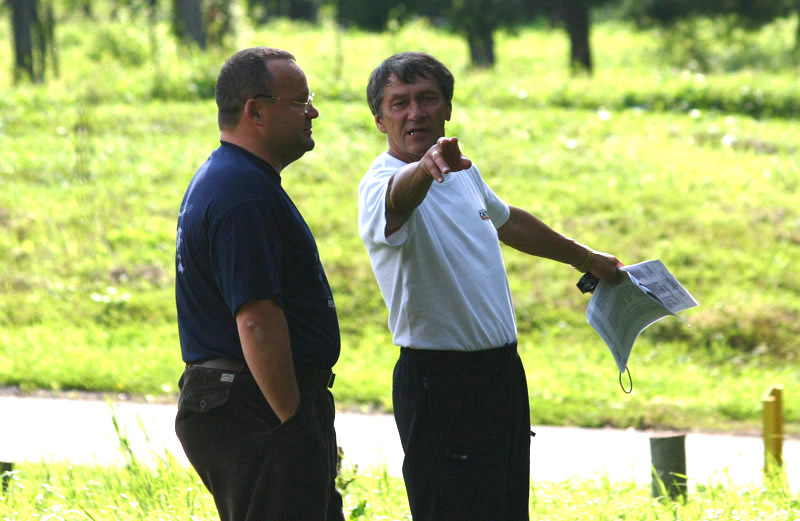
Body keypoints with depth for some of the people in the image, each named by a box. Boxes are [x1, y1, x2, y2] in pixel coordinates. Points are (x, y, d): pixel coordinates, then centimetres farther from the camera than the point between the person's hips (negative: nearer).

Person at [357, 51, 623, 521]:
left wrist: (585, 258, 41)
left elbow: (507, 221, 29)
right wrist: (426, 168, -66)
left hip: (504, 372, 8)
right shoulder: (383, 185, -17)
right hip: (441, 382, -8)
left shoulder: (462, 171, 9)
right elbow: (400, 198, -43)